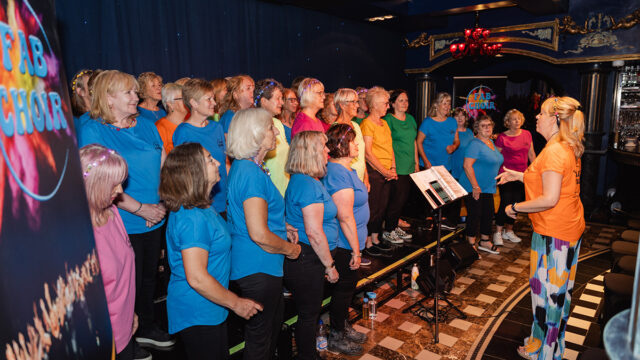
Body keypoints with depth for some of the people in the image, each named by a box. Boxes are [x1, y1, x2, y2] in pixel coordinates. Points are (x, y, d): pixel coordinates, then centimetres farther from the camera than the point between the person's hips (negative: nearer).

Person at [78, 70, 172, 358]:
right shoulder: (92, 131, -10)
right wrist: (141, 209, -18)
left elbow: (164, 167, 8)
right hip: (123, 225, -6)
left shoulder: (147, 126, 8)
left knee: (149, 276, 19)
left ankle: (146, 328, 41)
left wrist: (161, 206, -5)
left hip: (155, 221, 6)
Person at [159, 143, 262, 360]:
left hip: (211, 310, 10)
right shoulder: (193, 217, -27)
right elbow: (197, 278, -29)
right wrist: (236, 303, -18)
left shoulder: (202, 208, 6)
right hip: (197, 316, -10)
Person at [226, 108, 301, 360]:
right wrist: (290, 249, -11)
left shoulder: (243, 167, 8)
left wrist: (282, 230, 12)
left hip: (262, 265, 11)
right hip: (258, 267, -11)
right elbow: (259, 235, -28)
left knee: (276, 315, 28)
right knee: (260, 334, 9)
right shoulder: (251, 173, -25)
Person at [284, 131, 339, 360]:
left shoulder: (303, 180, 12)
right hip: (306, 261, -10)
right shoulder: (308, 184, -22)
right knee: (309, 314, 7)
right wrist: (330, 265, -14)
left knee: (310, 312, 21)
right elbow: (314, 232, -24)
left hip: (306, 259, 10)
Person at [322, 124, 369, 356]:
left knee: (347, 286, 21)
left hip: (346, 243, 10)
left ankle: (343, 327, 39)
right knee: (344, 287, 5)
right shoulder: (339, 173, -24)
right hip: (344, 245, -10)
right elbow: (345, 217, -25)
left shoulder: (346, 169, 10)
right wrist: (355, 249, -20)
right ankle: (336, 338, 23)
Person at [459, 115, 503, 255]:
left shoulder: (491, 142, 13)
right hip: (474, 188, -9)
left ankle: (485, 241, 29)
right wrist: (475, 186, -23)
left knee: (489, 213, 14)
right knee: (474, 214, -2)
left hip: (488, 188, 9)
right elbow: (467, 165, -23)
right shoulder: (475, 144, -15)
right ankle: (471, 244, 11)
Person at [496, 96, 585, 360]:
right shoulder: (570, 148, 9)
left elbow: (549, 199, -27)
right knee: (559, 289, 20)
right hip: (570, 228, 10)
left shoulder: (553, 151, -22)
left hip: (553, 232, -10)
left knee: (547, 290, 4)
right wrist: (519, 175, 20)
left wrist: (515, 208, -15)